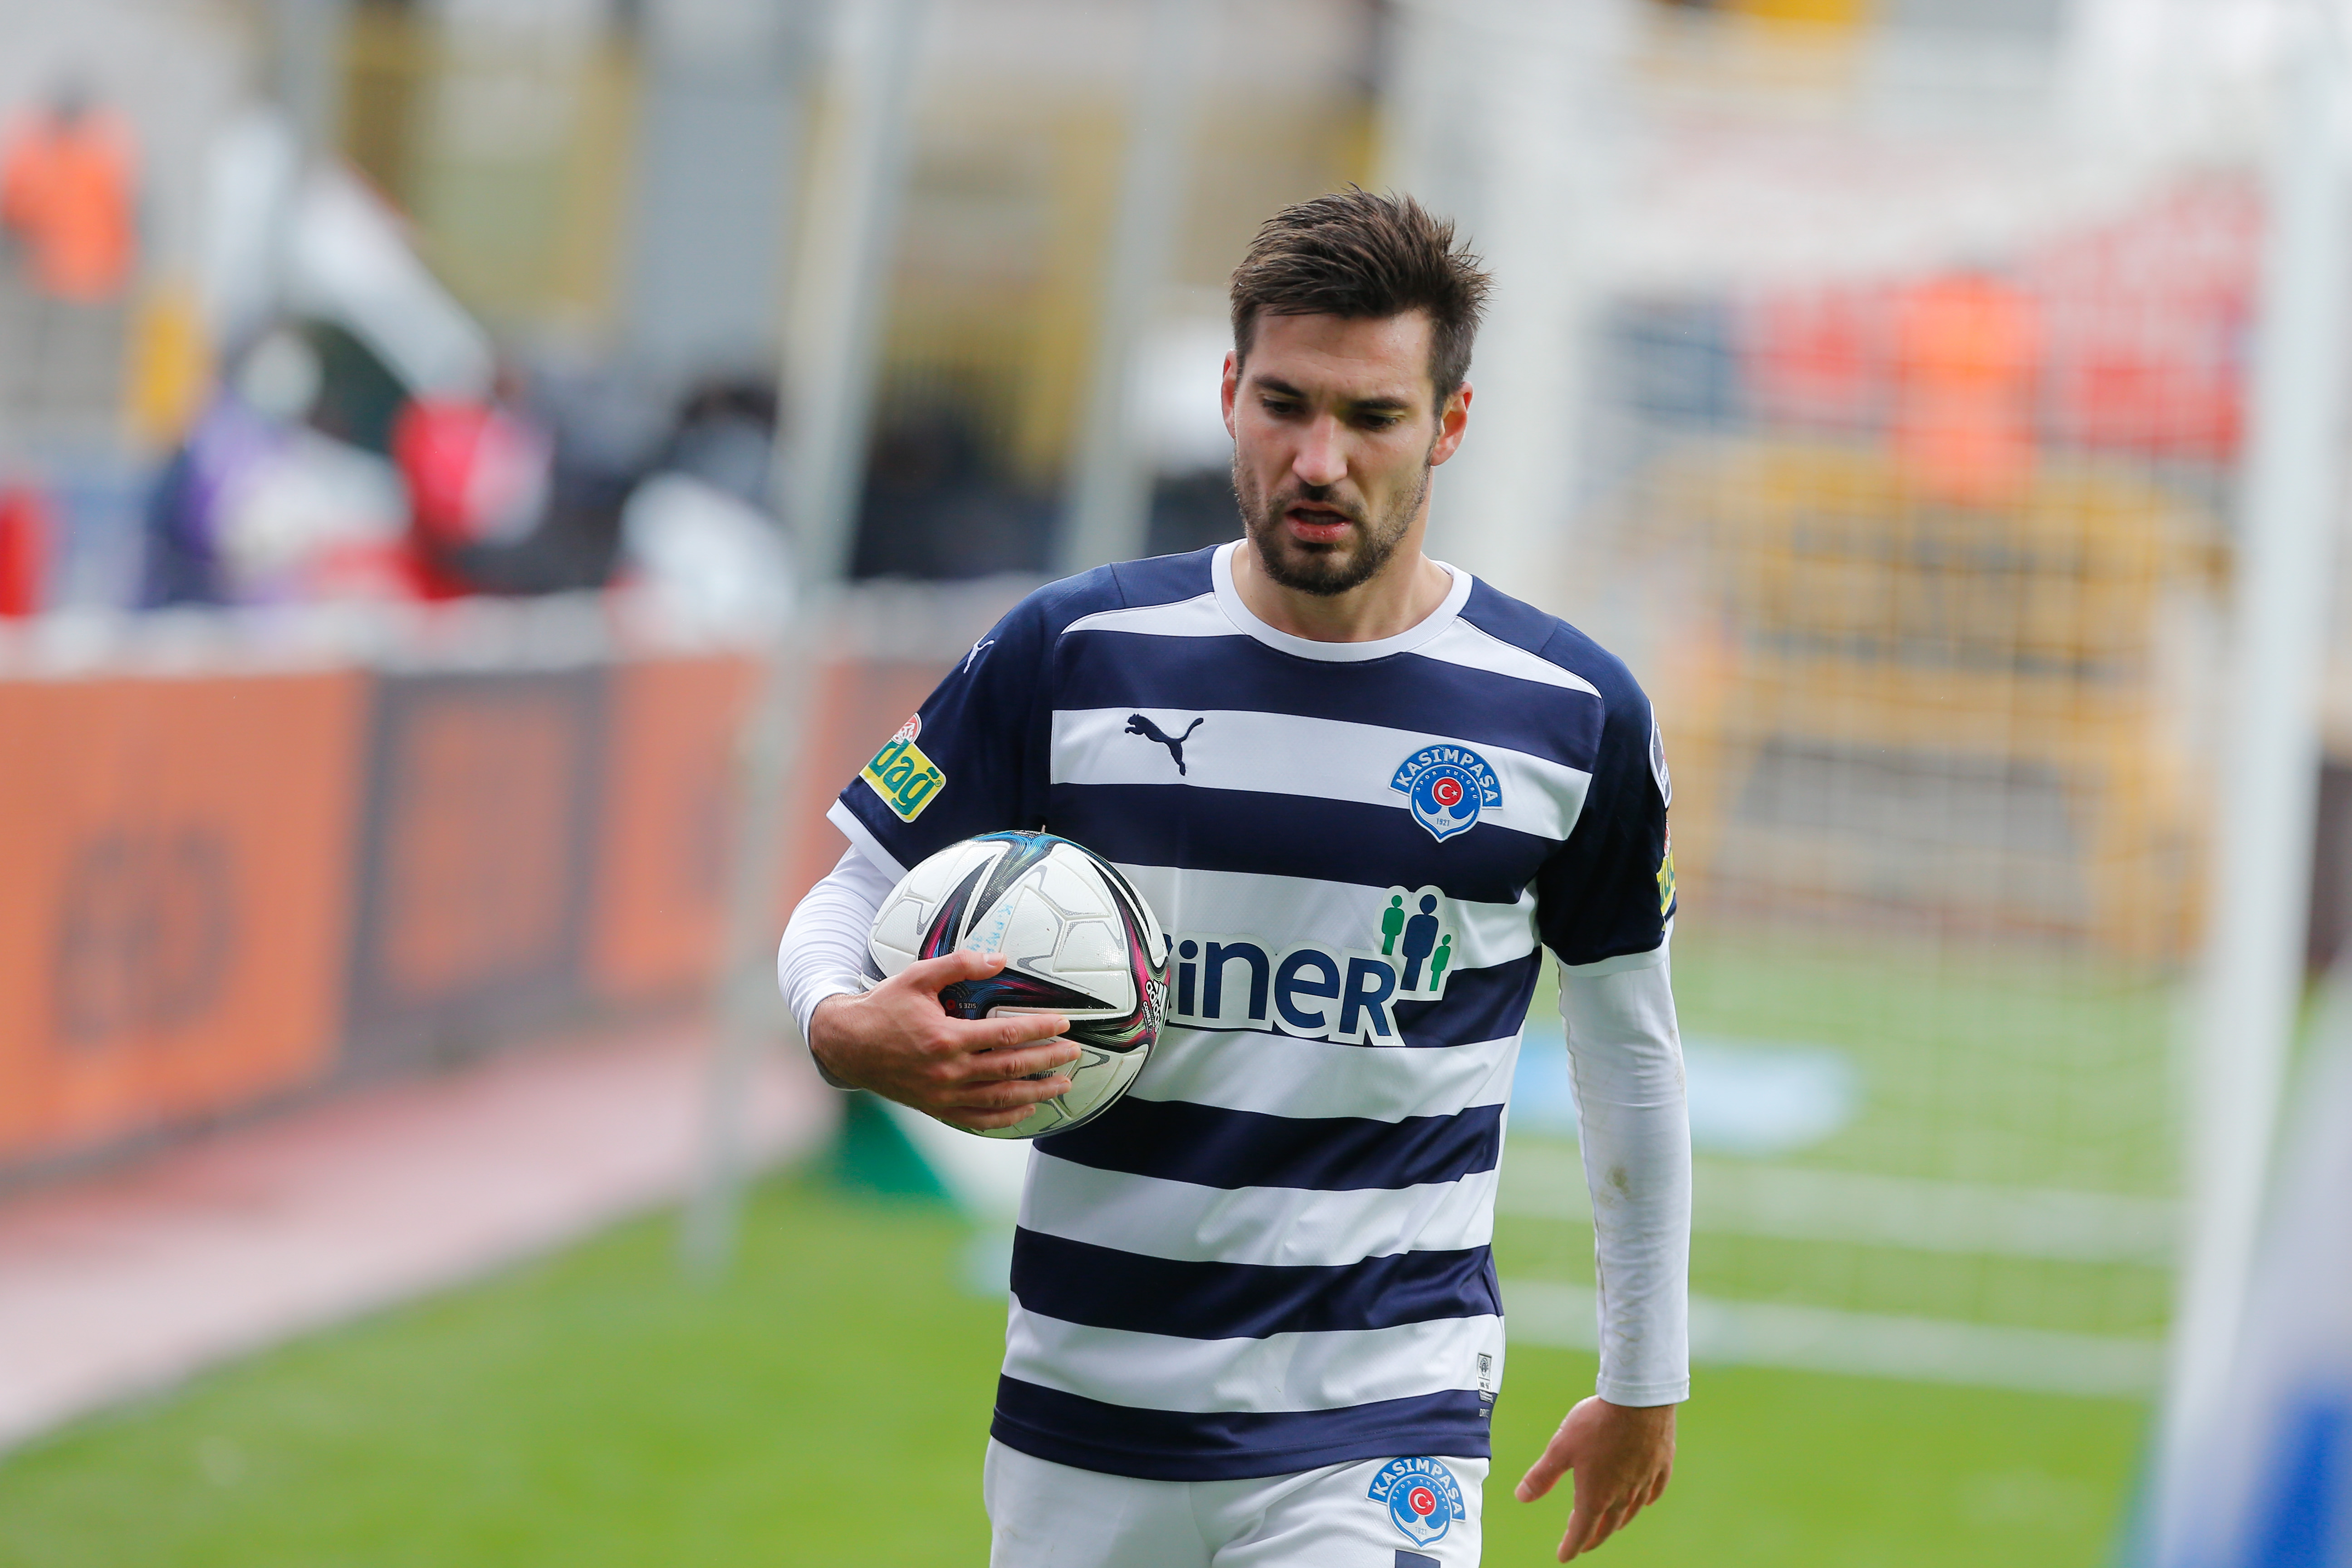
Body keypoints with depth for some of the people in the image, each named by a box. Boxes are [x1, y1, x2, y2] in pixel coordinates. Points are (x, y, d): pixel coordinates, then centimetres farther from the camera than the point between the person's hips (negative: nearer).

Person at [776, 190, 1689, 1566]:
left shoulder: (1573, 716, -1)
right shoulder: (1072, 656, 0)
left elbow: (1631, 1047, 11)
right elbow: (854, 897, 8)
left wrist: (1646, 1380, 17)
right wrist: (850, 1033, -17)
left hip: (1380, 1434, -2)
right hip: (1082, 1412, 2)